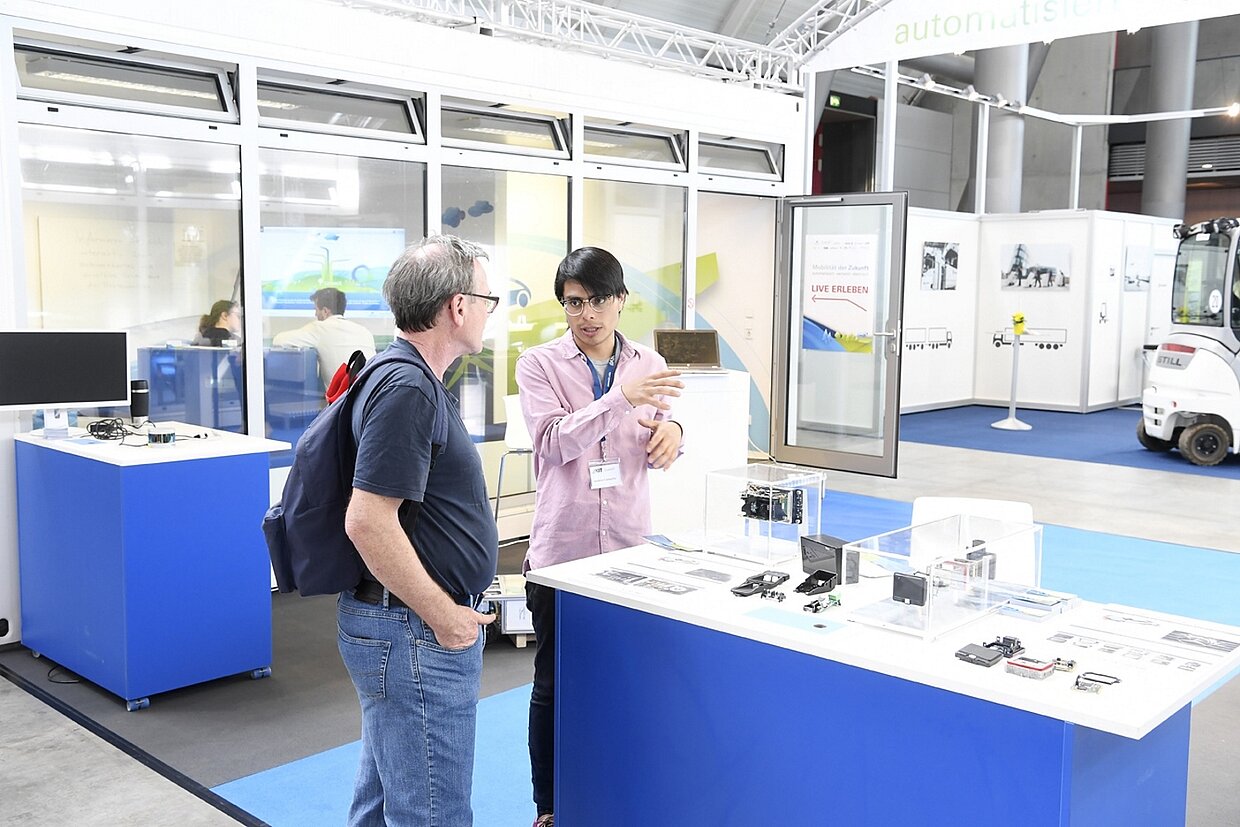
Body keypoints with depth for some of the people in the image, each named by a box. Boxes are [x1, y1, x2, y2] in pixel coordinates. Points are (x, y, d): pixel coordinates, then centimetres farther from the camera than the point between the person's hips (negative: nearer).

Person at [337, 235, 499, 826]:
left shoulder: (408, 378, 13)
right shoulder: (407, 388, -21)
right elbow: (368, 521, -26)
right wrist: (443, 615, -19)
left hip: (406, 625, 11)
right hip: (414, 633, -11)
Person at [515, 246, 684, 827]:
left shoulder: (648, 364, 6)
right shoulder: (539, 365, -3)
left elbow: (658, 455, 11)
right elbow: (555, 441, -17)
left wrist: (671, 433, -13)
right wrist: (620, 397, -29)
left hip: (628, 544, 2)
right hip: (560, 547, -2)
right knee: (553, 685, 8)